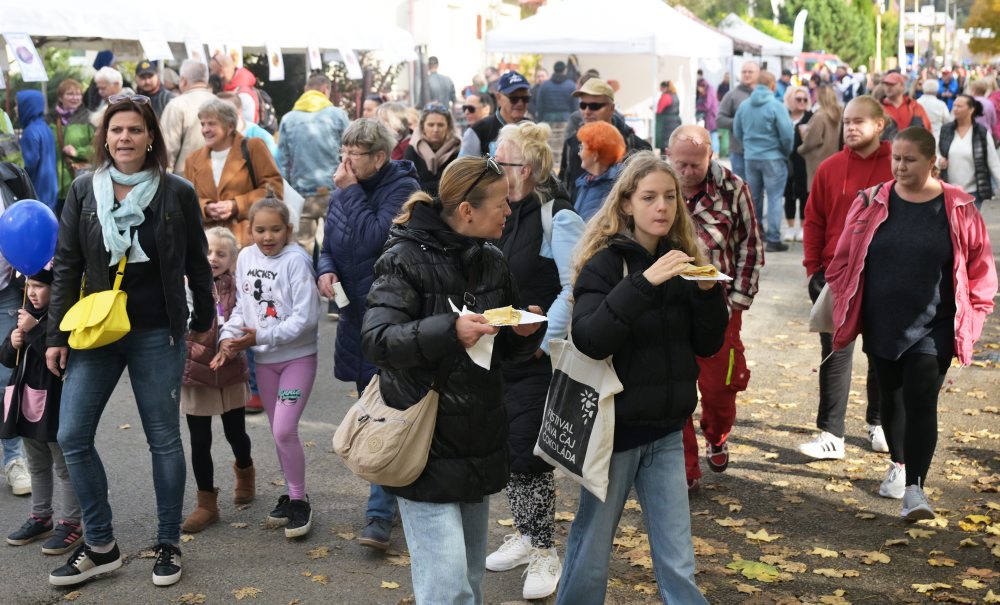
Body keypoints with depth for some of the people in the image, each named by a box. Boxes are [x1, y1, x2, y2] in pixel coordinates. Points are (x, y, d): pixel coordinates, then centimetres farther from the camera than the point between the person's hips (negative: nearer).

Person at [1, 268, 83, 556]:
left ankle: (71, 524, 9)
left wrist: (33, 330, -25)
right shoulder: (27, 315, 10)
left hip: (57, 405, -9)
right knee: (37, 467, 19)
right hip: (28, 402, 9)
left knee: (65, 467, 2)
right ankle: (40, 518, 30)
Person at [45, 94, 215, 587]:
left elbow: (196, 263, 6)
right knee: (72, 437, -1)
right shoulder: (84, 191, 2)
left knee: (164, 439, 6)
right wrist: (56, 335, 2)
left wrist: (203, 320, 11)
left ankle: (168, 545, 21)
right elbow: (66, 265, 4)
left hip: (158, 334, -2)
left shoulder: (177, 193, -4)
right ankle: (100, 546, 14)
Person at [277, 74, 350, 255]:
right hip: (333, 191, -2)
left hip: (301, 193, 2)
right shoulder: (337, 115, 0)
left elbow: (283, 161, 7)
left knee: (303, 248, 5)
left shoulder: (288, 119, 5)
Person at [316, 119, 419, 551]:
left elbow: (374, 239, -23)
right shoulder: (344, 191, 10)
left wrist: (351, 193, -16)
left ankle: (380, 513, -7)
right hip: (357, 316, 8)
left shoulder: (402, 188, -12)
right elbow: (329, 244, 18)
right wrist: (326, 269, -3)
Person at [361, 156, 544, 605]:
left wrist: (526, 332, -5)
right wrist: (450, 330, -33)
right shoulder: (406, 259, -11)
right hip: (426, 446, -7)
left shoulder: (492, 261, 9)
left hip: (479, 444, 7)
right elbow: (375, 340, -21)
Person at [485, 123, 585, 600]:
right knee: (506, 448, 13)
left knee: (528, 454, -3)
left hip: (538, 359, -7)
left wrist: (542, 339, -20)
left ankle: (544, 552, 13)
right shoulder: (503, 215, 8)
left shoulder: (558, 219, -14)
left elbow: (574, 291, -19)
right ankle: (524, 534, 31)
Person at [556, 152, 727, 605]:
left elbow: (708, 344, 6)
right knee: (592, 550, 10)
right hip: (614, 424, -4)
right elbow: (590, 339, -26)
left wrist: (708, 291, -11)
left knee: (678, 562, 6)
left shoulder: (681, 259, 5)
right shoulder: (605, 262, -11)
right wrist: (644, 282, -33)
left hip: (666, 429, 4)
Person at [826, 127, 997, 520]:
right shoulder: (871, 204, 0)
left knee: (921, 403, -10)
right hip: (881, 326, 3)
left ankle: (914, 489, -9)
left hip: (933, 329, -3)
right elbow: (844, 261, 6)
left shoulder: (958, 209, -5)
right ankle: (898, 465, 38)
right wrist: (845, 309, 4)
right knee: (891, 398, 16)